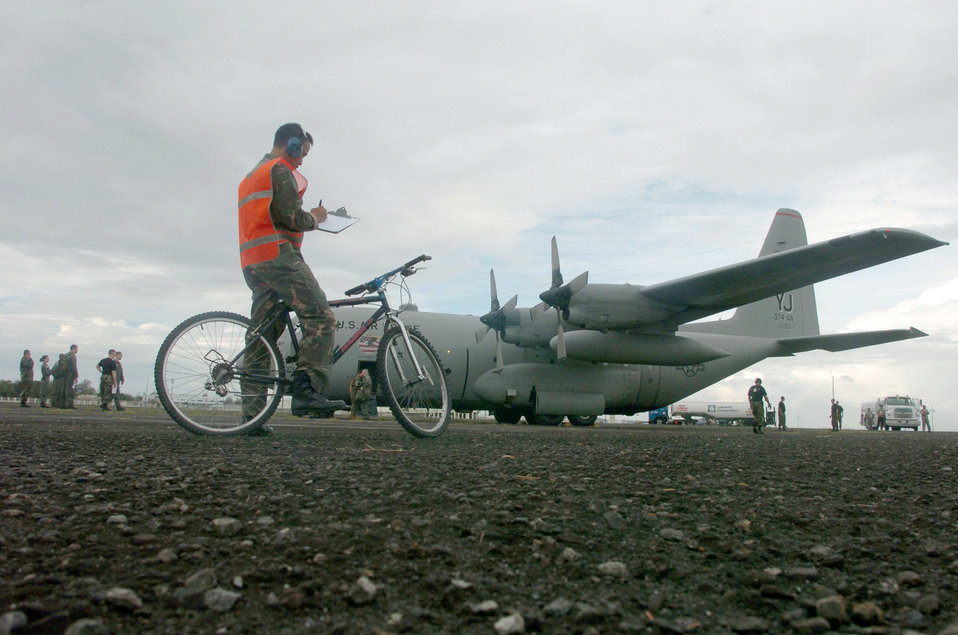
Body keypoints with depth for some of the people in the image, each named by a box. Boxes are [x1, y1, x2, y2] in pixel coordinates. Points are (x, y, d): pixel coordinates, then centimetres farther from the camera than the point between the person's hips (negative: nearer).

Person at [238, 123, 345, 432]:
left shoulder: (250, 176, 31)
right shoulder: (281, 170, -1)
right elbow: (292, 217, -12)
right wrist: (315, 217, 8)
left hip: (251, 262, 10)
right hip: (278, 255, -10)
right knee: (321, 318, -16)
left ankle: (251, 412, 6)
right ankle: (307, 392, -27)